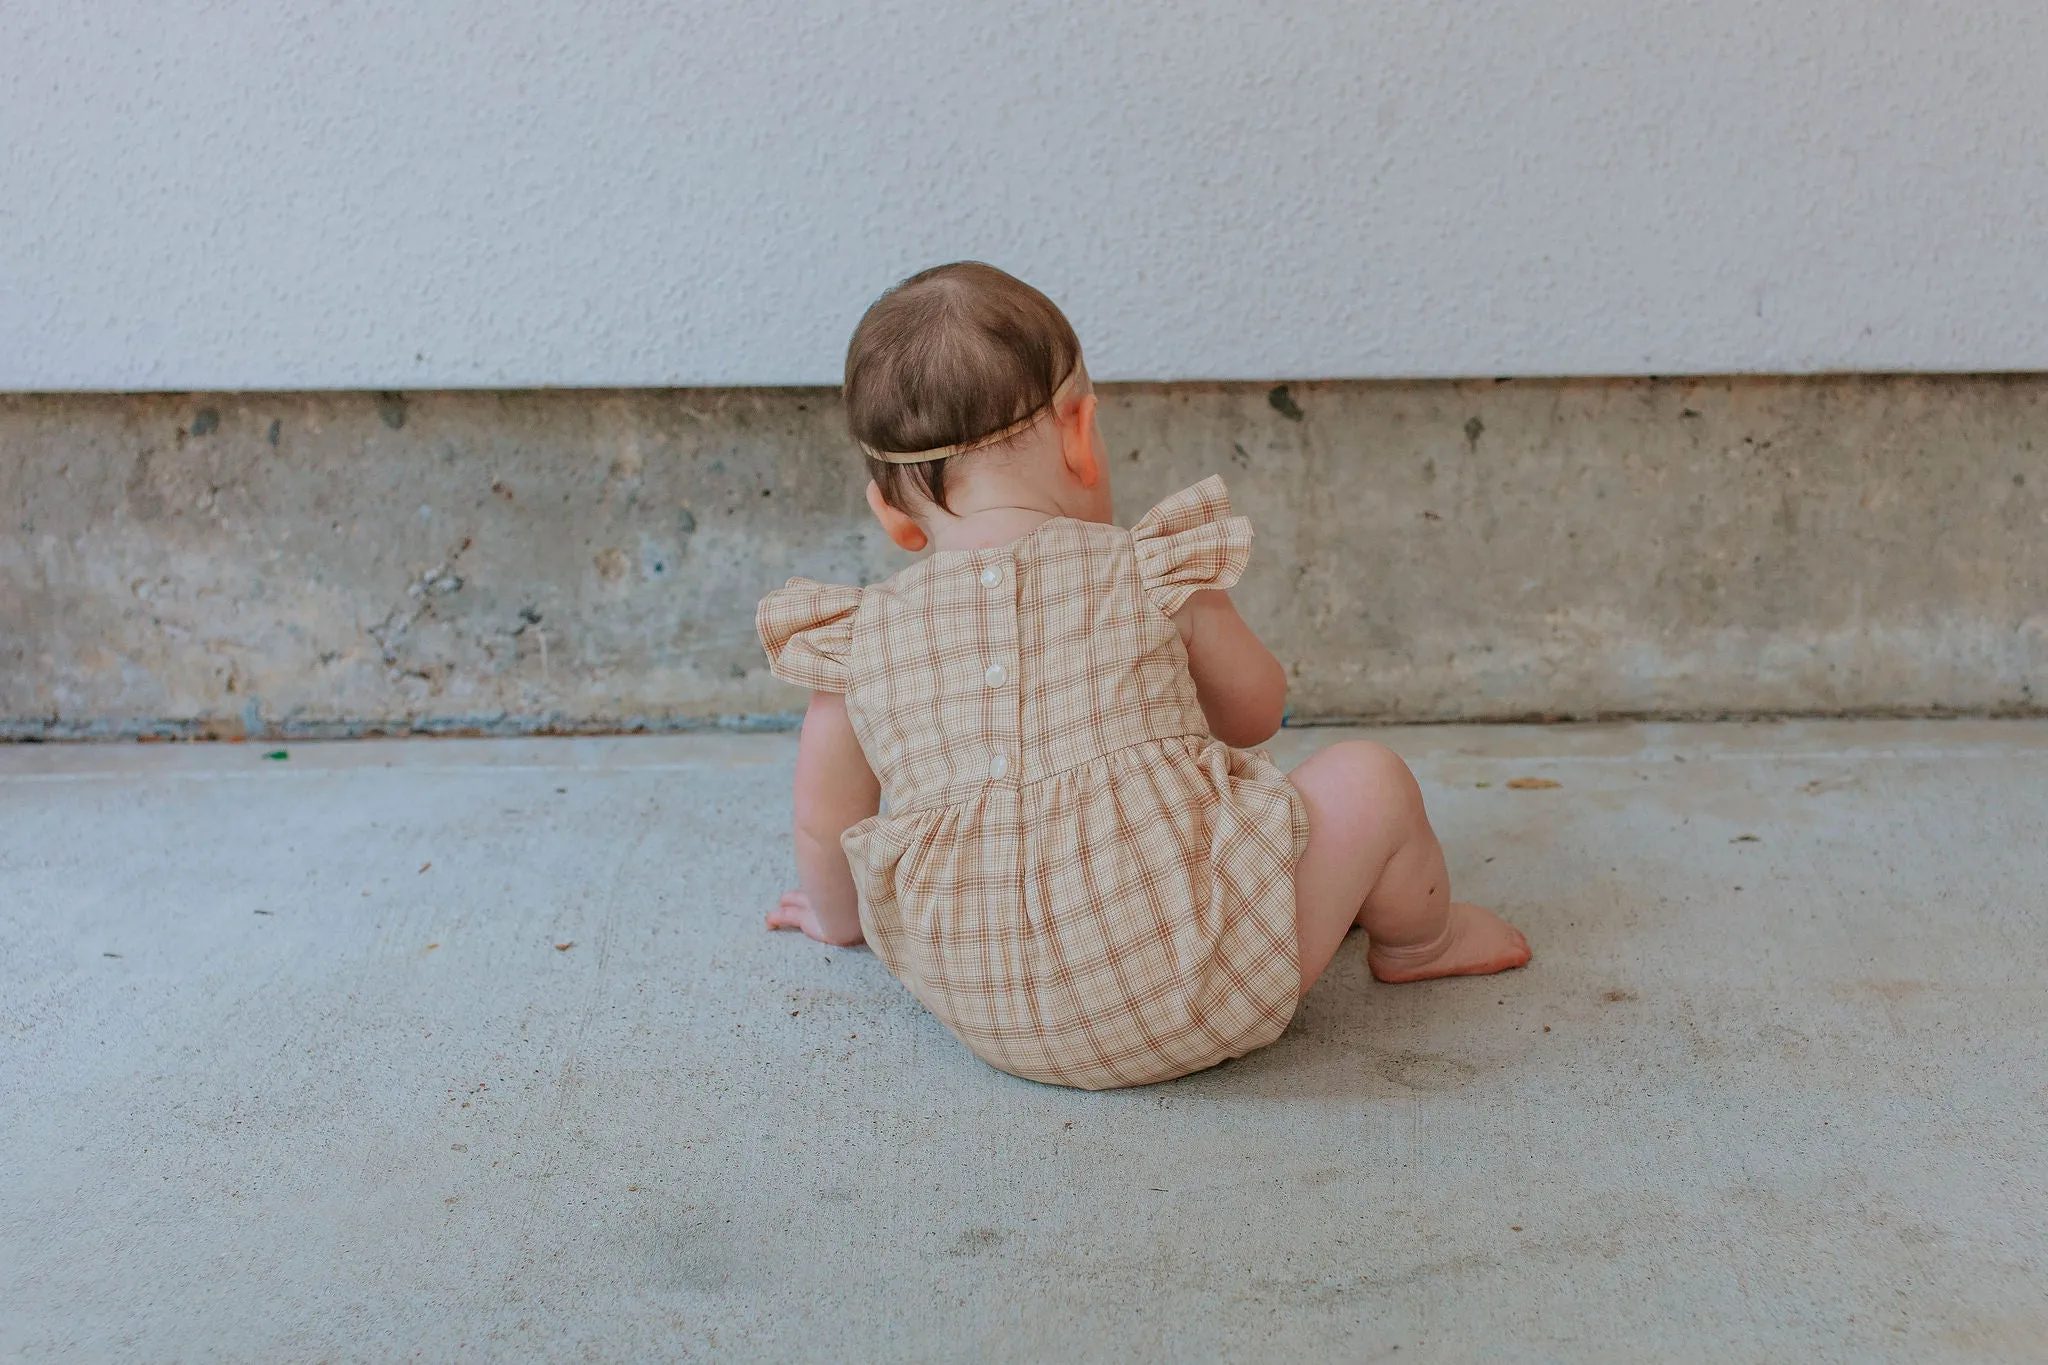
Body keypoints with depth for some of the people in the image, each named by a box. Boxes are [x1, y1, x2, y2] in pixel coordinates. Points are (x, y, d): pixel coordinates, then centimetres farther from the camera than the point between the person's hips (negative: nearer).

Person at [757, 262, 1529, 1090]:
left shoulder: (858, 643, 2)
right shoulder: (1153, 575, -3)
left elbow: (823, 827, 14)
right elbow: (1255, 713, 14)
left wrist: (837, 917, 36)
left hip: (987, 1019, 5)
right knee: (1369, 778, 8)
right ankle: (1419, 936, 37)